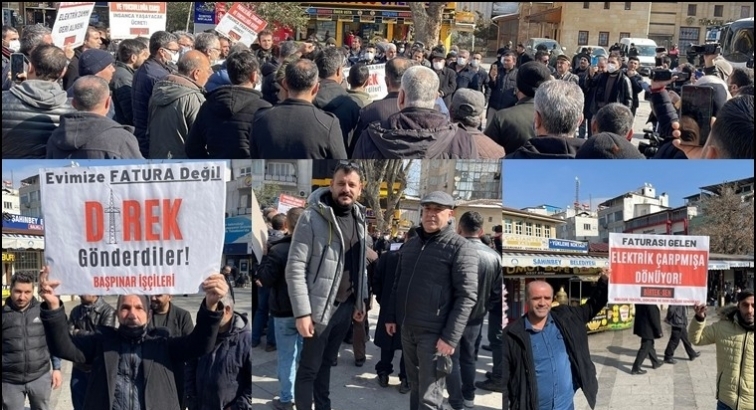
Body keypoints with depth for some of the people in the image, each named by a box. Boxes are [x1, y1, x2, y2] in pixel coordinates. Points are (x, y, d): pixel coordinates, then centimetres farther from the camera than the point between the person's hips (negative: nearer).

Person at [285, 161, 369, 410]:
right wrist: (302, 312, -21)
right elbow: (295, 268, -17)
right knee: (309, 368, 4)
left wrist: (361, 300, 13)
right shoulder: (312, 218, -13)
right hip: (320, 307, -6)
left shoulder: (359, 220, 7)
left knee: (327, 362, 19)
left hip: (346, 306, 6)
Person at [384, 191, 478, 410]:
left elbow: (467, 296, -14)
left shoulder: (460, 247, -9)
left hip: (435, 333, -6)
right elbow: (398, 284, 22)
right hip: (407, 328, 7)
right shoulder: (410, 245, 13)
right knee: (415, 388, 17)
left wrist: (450, 337, -19)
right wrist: (391, 316, 15)